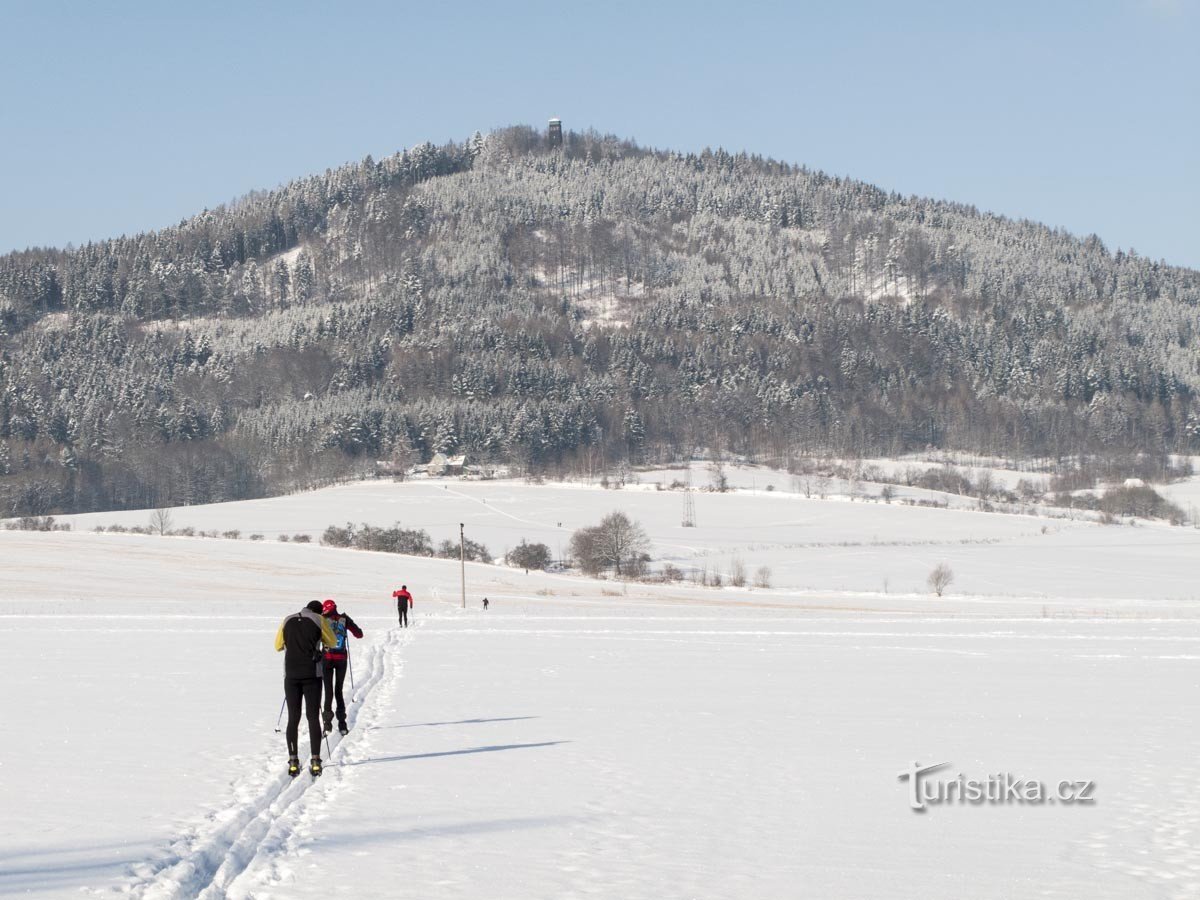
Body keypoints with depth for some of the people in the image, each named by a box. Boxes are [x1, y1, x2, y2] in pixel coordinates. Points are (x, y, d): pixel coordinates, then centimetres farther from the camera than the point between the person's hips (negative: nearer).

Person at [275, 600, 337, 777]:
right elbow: (332, 642, 11)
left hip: (291, 675, 2)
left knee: (293, 718, 5)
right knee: (313, 718, 1)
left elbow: (278, 646, 15)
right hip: (312, 674, -2)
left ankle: (293, 762, 0)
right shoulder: (318, 620, 0)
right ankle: (315, 761, -5)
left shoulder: (288, 621, 7)